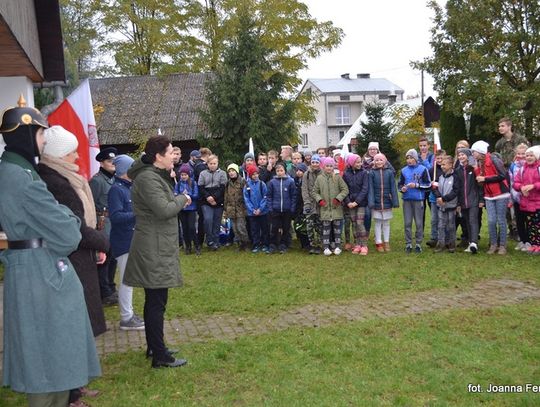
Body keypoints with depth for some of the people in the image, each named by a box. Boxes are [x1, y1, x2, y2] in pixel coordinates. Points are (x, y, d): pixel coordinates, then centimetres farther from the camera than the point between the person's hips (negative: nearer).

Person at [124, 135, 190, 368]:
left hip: (156, 248, 11)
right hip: (154, 250, -11)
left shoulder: (155, 175, 15)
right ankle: (160, 356, 4)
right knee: (157, 303, -4)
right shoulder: (148, 178, -18)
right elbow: (164, 210, -25)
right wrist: (182, 199, -10)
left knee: (154, 301, 18)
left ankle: (154, 347, 30)